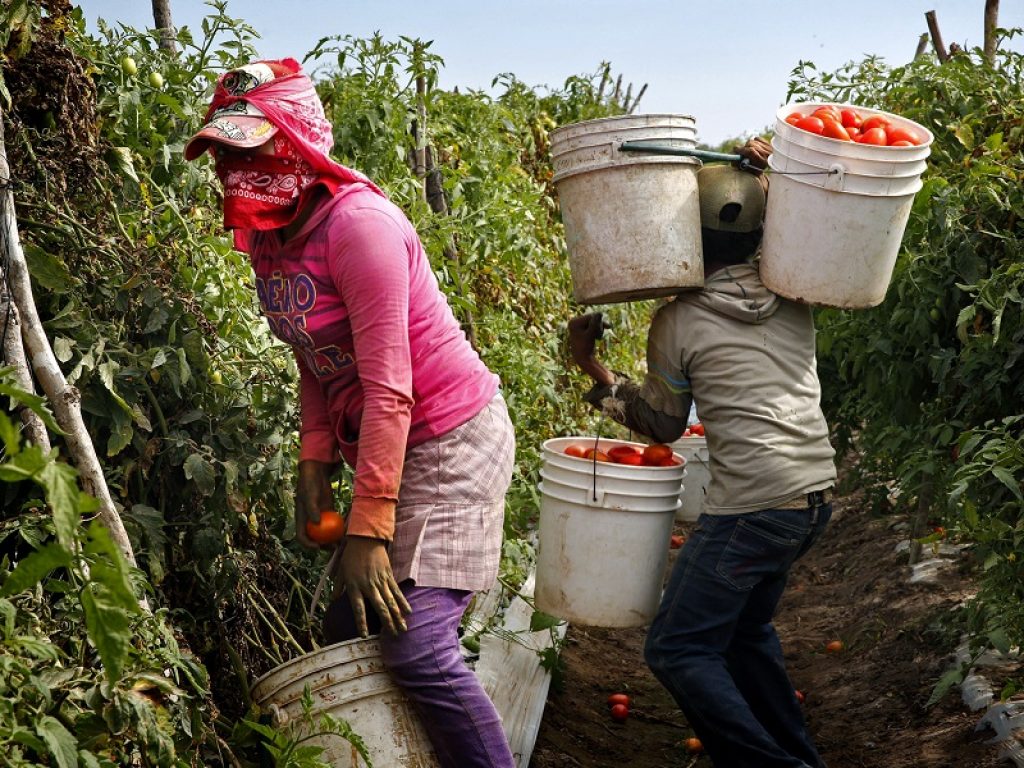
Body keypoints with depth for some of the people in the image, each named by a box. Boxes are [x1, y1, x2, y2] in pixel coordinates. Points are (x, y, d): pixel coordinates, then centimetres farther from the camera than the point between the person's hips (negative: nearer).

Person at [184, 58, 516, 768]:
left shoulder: (357, 224, -23)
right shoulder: (268, 241, 4)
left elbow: (387, 389, -25)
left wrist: (367, 530, -25)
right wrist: (315, 461, -1)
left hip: (449, 439, -9)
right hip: (380, 441, 9)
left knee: (416, 644, -17)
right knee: (350, 630, 13)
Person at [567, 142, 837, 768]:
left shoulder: (677, 322, -3)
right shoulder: (793, 295, 7)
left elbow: (664, 424, 9)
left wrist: (593, 369, 16)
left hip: (752, 505, -7)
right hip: (818, 491, 7)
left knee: (678, 649, 2)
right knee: (746, 628, 25)